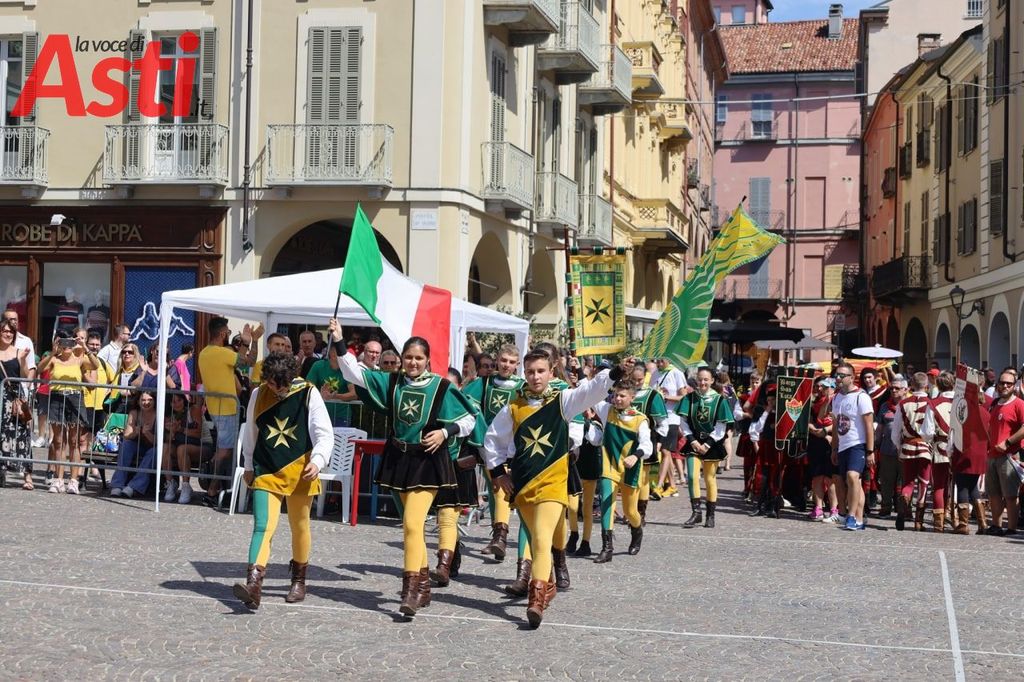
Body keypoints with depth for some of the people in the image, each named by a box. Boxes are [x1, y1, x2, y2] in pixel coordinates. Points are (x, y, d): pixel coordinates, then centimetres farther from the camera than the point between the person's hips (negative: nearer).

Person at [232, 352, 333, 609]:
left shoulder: (308, 394, -7)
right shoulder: (258, 394, 0)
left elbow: (325, 434, -6)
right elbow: (250, 432, 14)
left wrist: (317, 460, -21)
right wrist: (248, 465, 18)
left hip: (299, 472, -1)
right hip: (266, 472, 1)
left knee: (300, 526, 13)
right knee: (262, 527, -14)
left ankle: (298, 580, 32)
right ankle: (253, 586, -25)